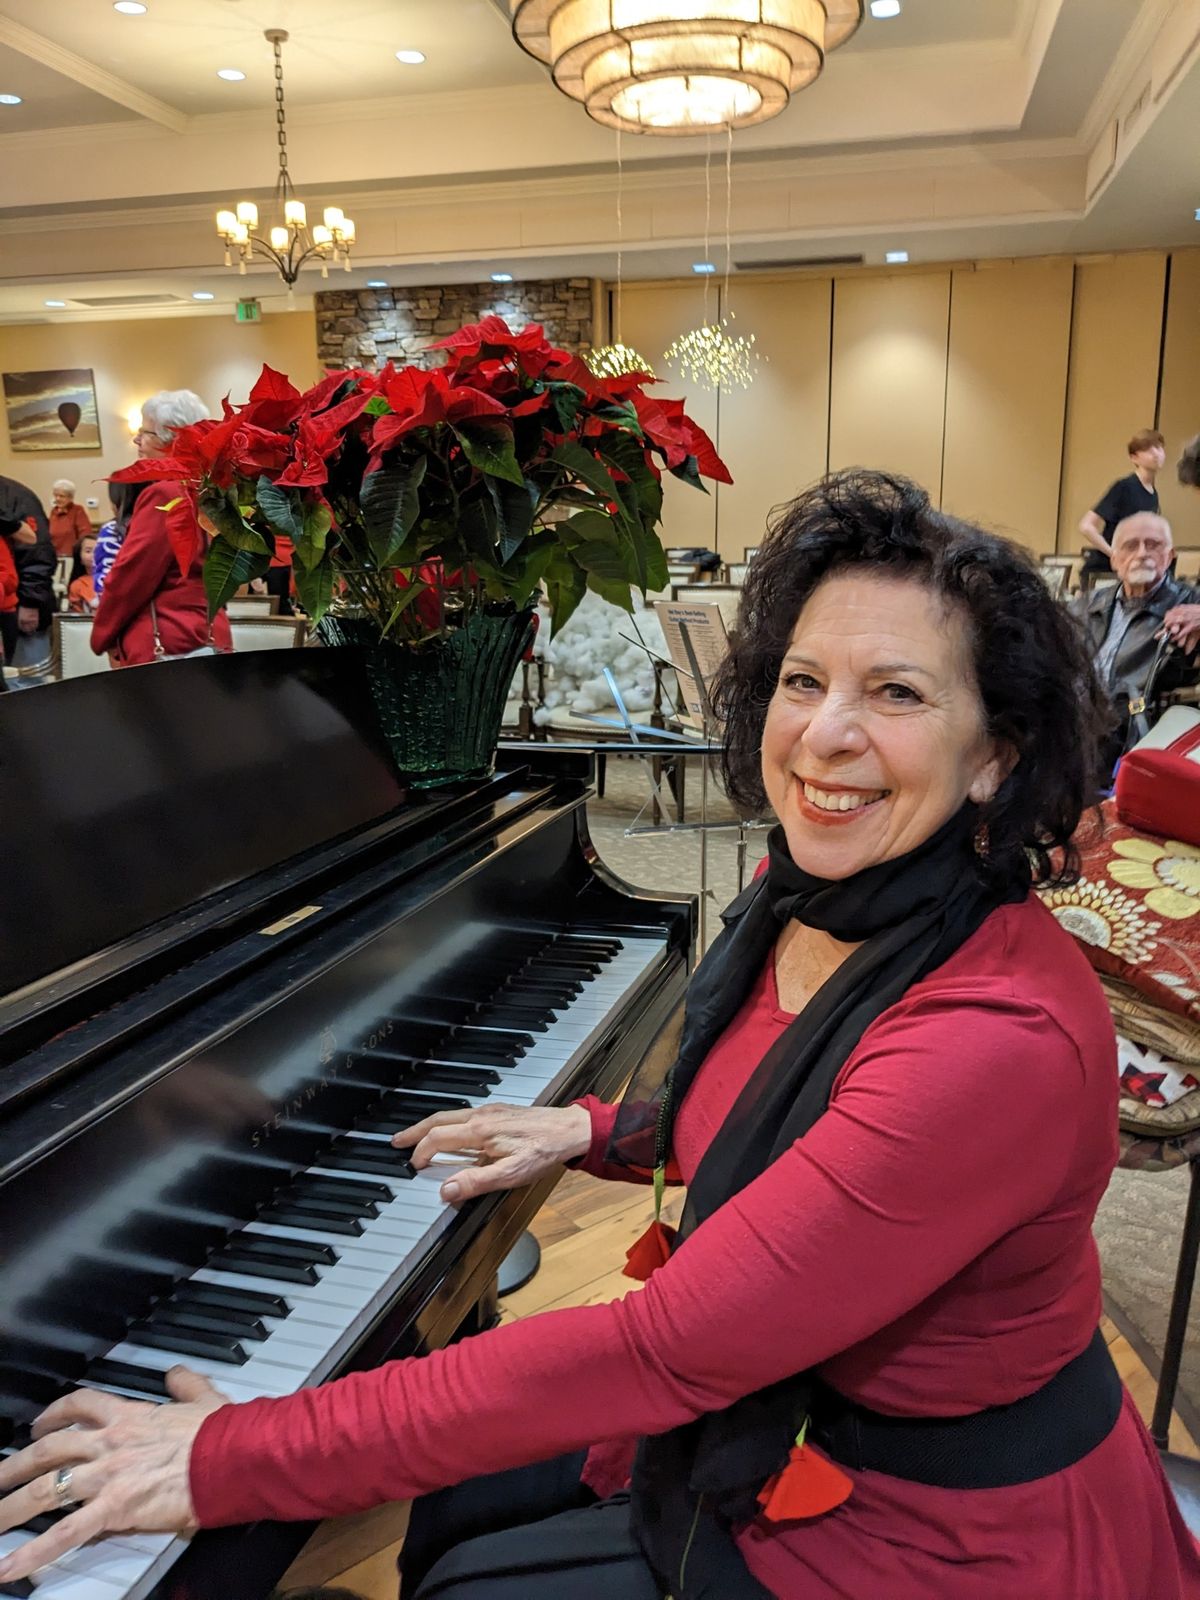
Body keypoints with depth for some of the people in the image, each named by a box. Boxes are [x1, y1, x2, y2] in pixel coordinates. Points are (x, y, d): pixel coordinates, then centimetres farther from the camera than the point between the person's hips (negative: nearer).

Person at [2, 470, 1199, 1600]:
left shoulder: (1003, 1035, -35)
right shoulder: (802, 901, -8)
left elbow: (659, 1351, -35)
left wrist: (236, 1458, -31)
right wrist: (590, 1132, 8)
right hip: (782, 1407, 7)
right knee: (457, 1501, 13)